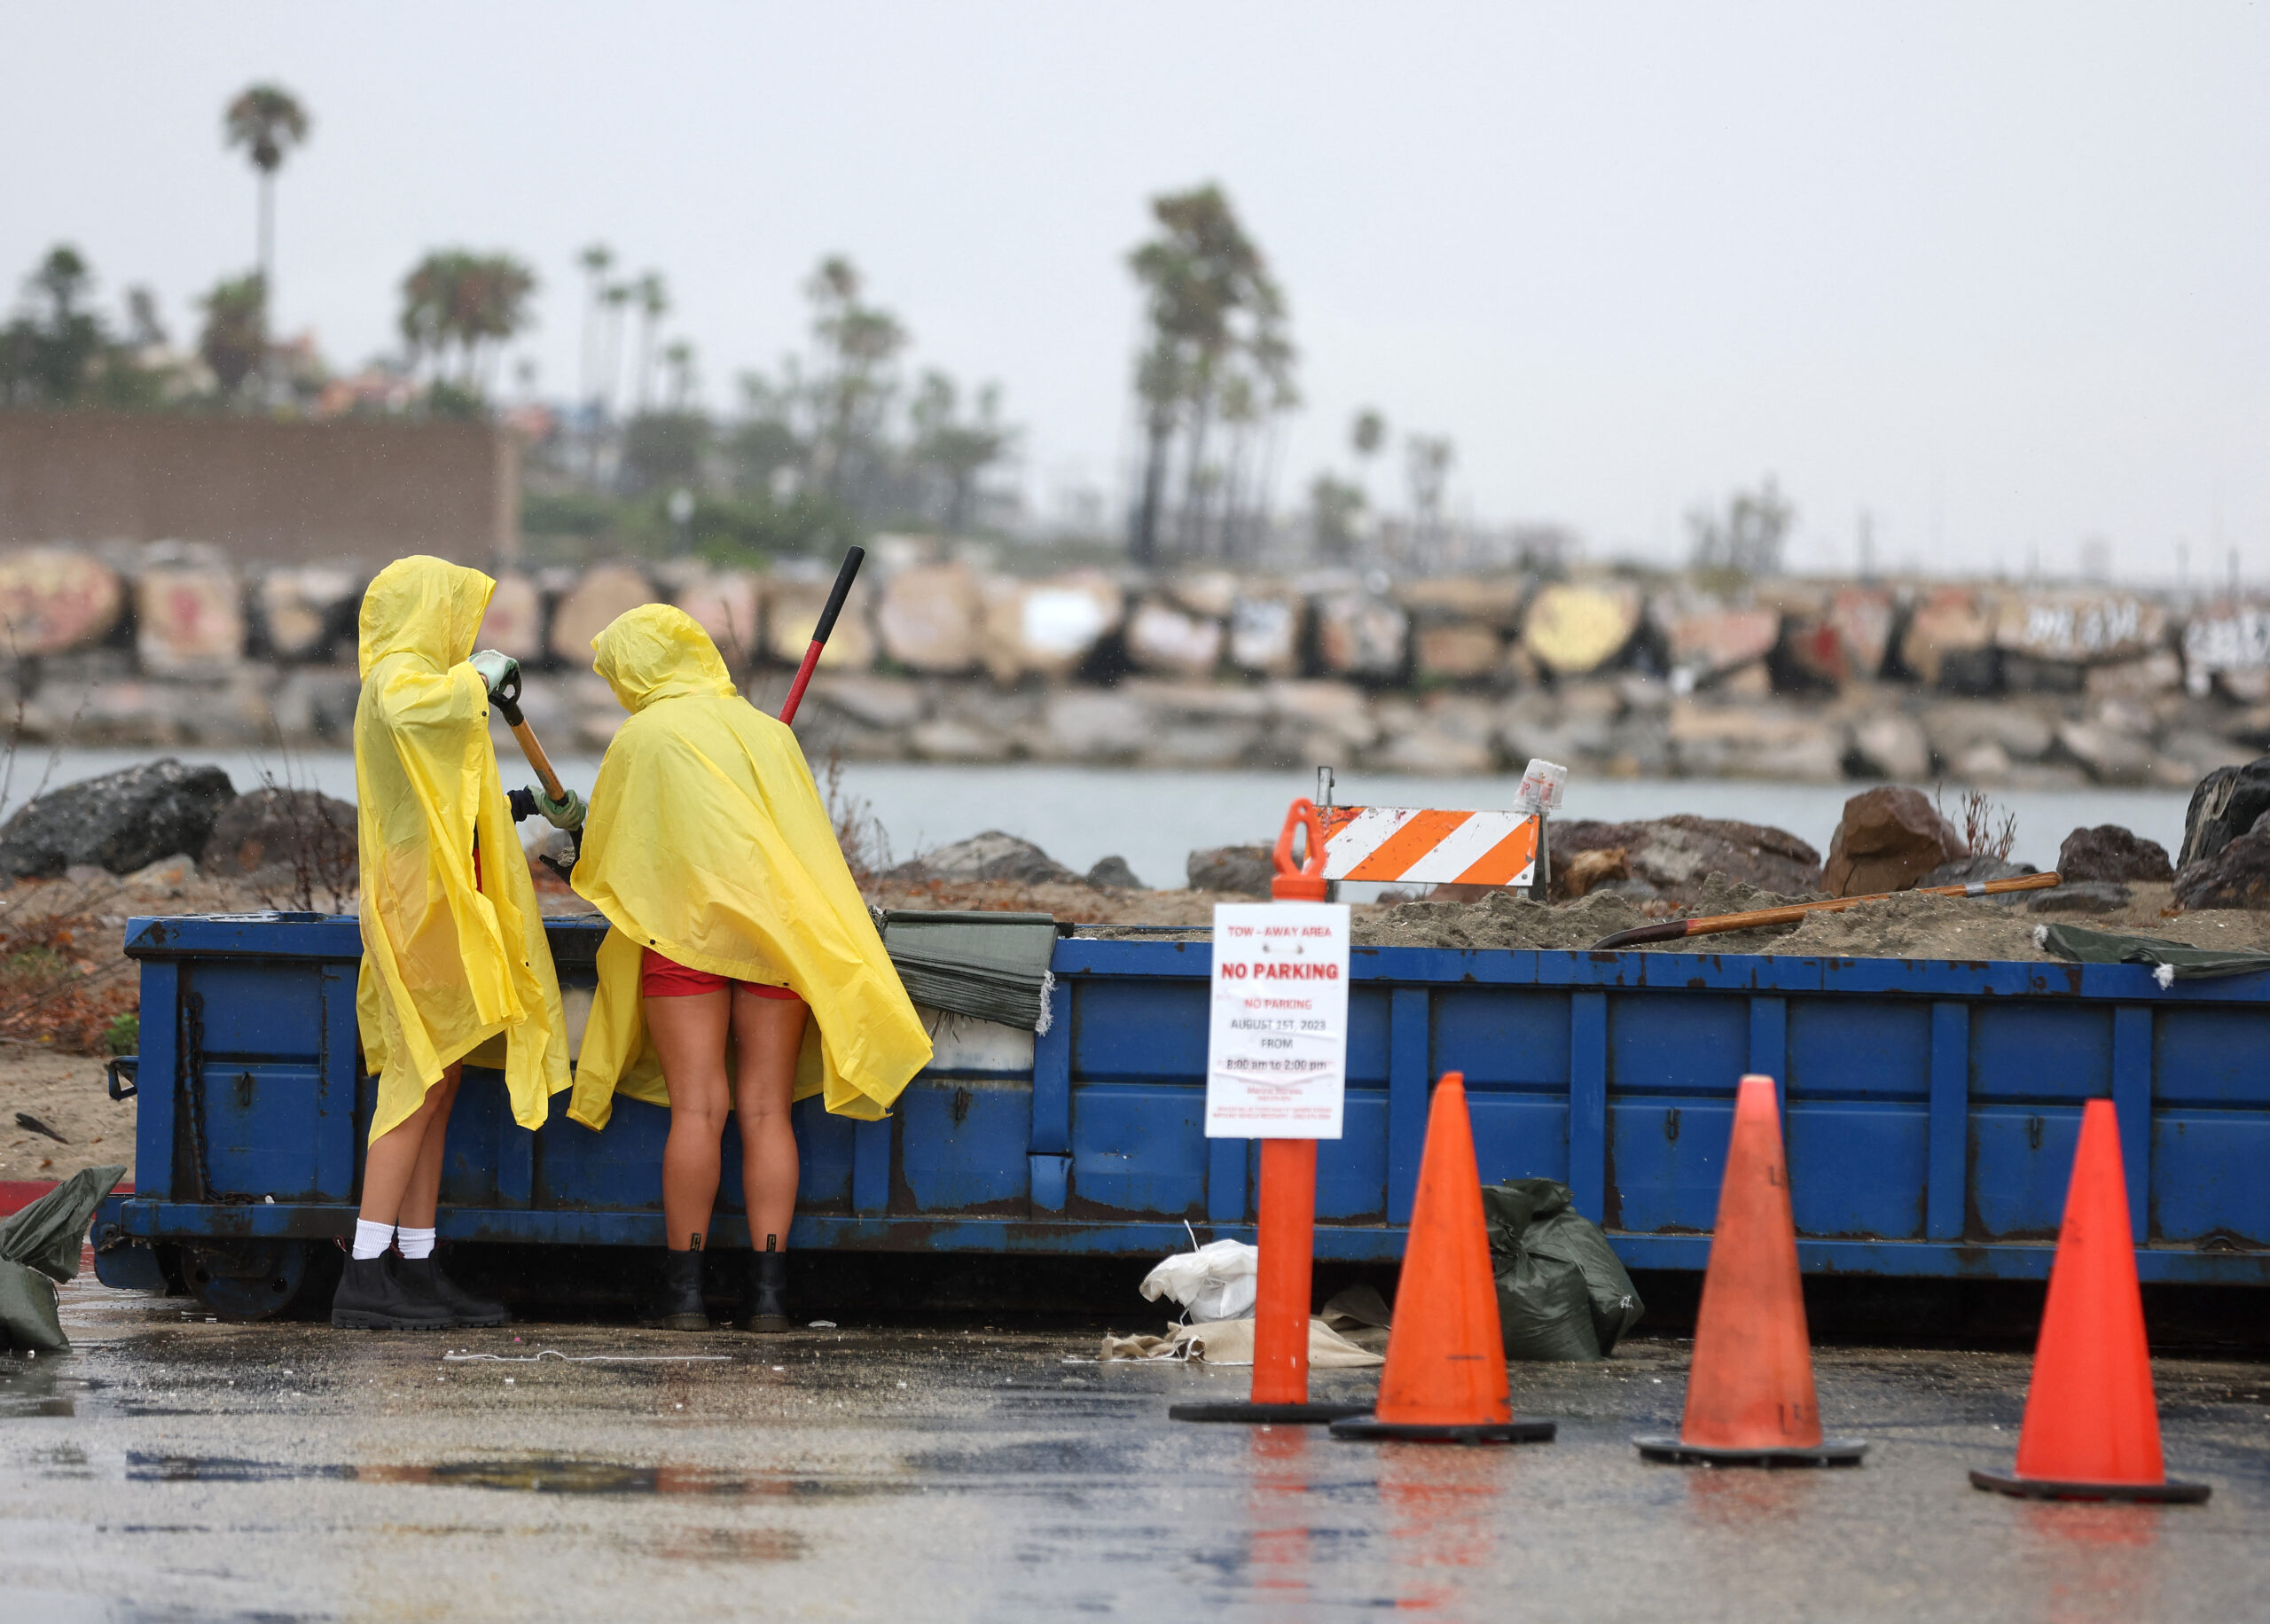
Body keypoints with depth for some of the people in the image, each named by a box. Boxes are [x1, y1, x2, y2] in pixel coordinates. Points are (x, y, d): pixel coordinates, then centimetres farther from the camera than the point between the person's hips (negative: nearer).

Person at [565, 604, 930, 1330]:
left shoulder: (642, 739, 4)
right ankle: (767, 1288, -5)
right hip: (777, 931, 3)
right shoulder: (766, 731, 15)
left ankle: (684, 1287, -9)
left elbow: (600, 855, 13)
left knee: (697, 1106, -7)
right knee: (765, 1109, 1)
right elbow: (810, 836, 22)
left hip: (683, 923, -3)